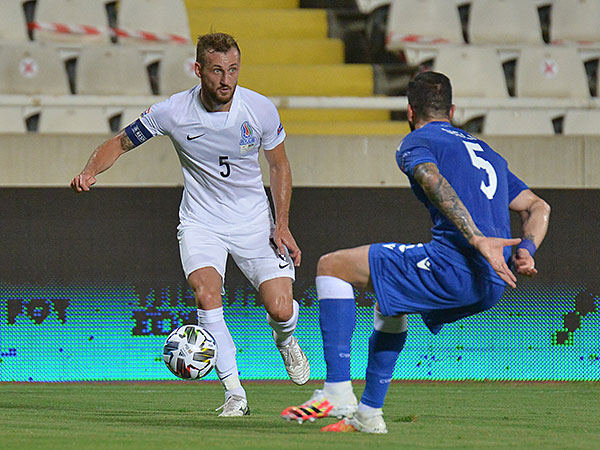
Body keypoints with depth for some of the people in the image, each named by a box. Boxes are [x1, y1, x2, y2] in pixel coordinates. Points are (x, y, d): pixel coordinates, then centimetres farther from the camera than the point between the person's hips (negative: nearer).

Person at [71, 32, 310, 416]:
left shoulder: (261, 109, -12)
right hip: (200, 222, -1)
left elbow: (279, 165, 5)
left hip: (254, 222, 1)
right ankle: (235, 394, -17)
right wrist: (91, 171, -21)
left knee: (281, 309, -11)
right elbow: (120, 143, -1)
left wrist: (282, 225, -2)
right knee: (207, 295, -28)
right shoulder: (173, 112, -15)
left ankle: (284, 338, 29)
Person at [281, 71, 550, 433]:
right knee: (389, 299, 34)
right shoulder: (486, 153, 30)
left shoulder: (417, 143, 6)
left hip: (453, 264, -8)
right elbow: (538, 207, 29)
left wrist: (477, 239, -27)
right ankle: (368, 413, 33)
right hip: (492, 287, 8)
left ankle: (338, 391, -9)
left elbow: (435, 182, -16)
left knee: (332, 267, 1)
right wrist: (526, 251, 11)